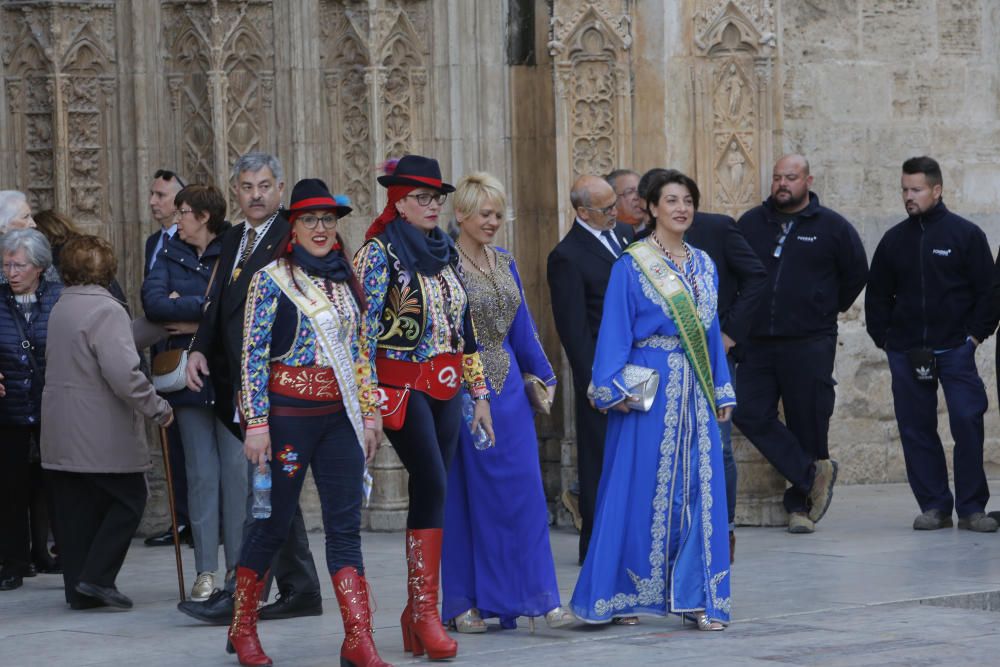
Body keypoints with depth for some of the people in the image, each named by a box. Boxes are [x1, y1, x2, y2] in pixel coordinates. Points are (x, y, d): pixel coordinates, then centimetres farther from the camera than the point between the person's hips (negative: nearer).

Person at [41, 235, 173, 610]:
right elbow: (123, 374, -25)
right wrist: (158, 408, -12)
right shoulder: (106, 311, -16)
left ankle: (79, 590, 11)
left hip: (60, 434, 8)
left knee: (74, 510, 11)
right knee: (127, 501, 4)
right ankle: (97, 577, -6)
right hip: (103, 435, -8)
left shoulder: (60, 309, 12)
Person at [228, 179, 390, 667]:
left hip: (340, 416, 4)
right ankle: (242, 628, 22)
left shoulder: (346, 282, 11)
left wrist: (370, 412, 12)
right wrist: (256, 423, -12)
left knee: (346, 526, -2)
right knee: (273, 522, 5)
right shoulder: (271, 280, -4)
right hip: (289, 412, -4)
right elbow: (253, 356, -8)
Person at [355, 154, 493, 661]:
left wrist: (478, 391, 15)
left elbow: (465, 326, 17)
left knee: (429, 494, 5)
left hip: (446, 388, 6)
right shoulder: (380, 252, -6)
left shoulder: (445, 253, 13)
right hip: (403, 385, -6)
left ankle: (416, 611, 10)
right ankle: (426, 611, -14)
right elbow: (364, 327, -10)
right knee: (432, 486, -16)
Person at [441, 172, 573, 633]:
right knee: (466, 495, 1)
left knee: (524, 489, 0)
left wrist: (544, 375, 18)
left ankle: (539, 597, 0)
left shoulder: (505, 264, 12)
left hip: (508, 385, 6)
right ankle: (464, 603, 9)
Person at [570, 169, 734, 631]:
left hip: (696, 391, 5)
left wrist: (722, 392, 12)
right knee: (640, 490, -3)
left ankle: (697, 596, 4)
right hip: (650, 391, -5)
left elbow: (711, 332, 17)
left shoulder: (703, 265, 14)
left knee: (700, 492, 1)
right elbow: (614, 330, -7)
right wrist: (615, 389, -15)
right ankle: (626, 597, 6)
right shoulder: (632, 265, -3)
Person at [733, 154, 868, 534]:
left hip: (810, 343, -3)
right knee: (750, 414, -10)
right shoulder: (750, 224, 9)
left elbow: (856, 274, 12)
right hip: (758, 342, 3)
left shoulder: (831, 227, 2)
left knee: (807, 424, 0)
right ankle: (815, 474, -2)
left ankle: (800, 504, 11)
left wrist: (829, 310, 11)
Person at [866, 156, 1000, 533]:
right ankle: (934, 505, 9)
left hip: (955, 349, -4)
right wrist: (884, 338, 9)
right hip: (905, 352, 4)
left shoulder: (965, 234, 1)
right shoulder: (894, 240, 12)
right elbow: (877, 294, 18)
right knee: (916, 429, 2)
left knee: (967, 423, -10)